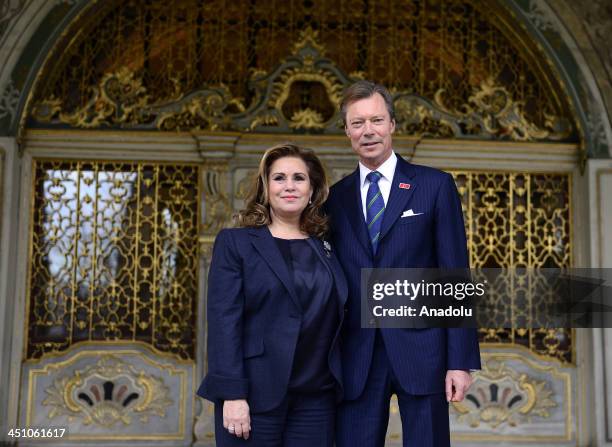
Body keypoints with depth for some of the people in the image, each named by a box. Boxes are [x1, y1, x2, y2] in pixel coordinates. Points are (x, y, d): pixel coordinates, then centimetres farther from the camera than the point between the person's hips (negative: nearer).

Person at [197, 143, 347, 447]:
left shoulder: (326, 248, 11)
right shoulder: (235, 242, 0)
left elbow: (334, 323, 12)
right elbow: (223, 322, -7)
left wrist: (340, 389, 5)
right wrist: (232, 394, -15)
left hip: (316, 398, 4)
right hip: (255, 395, -3)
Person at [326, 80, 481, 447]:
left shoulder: (436, 186, 2)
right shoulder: (337, 197, 10)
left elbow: (455, 276, -2)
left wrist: (461, 360, -7)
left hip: (420, 351, -2)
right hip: (357, 358, 2)